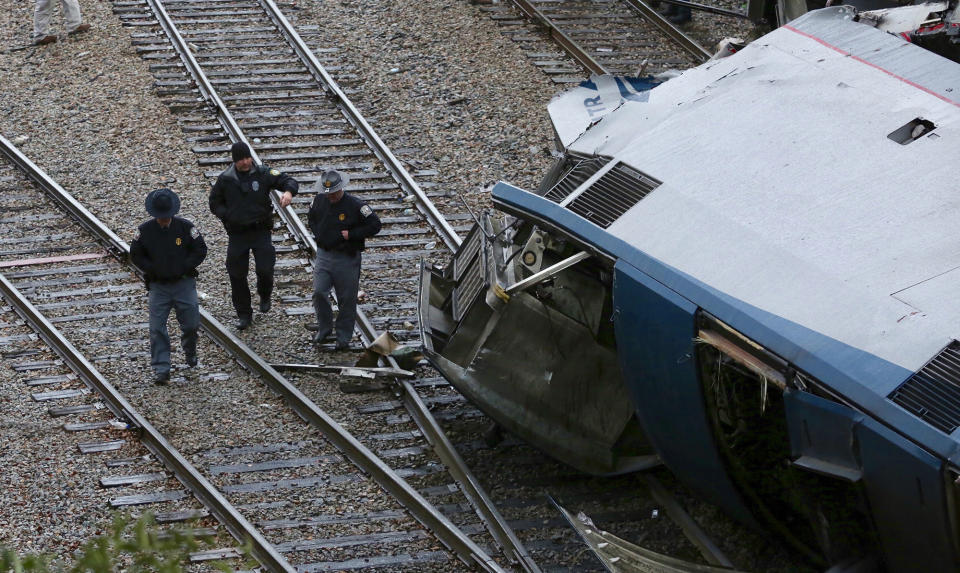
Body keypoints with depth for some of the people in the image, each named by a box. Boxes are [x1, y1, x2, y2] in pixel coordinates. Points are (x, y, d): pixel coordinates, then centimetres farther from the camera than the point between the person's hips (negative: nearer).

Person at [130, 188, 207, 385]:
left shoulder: (185, 227, -7)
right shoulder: (145, 230, -4)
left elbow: (200, 250, -1)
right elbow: (136, 255, 5)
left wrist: (183, 268, -9)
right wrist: (152, 269, -6)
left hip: (184, 282, 0)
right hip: (158, 286, 0)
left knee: (191, 323, 3)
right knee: (157, 328, -5)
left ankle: (189, 350, 36)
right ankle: (161, 370, -1)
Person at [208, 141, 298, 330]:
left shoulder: (263, 173, -2)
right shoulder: (225, 179, 1)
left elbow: (289, 181, -5)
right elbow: (215, 203, 10)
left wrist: (288, 192, -29)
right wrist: (228, 216, -8)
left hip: (261, 231, -1)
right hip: (237, 234, 1)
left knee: (265, 269, -10)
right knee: (237, 275, 3)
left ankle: (265, 296, 24)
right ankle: (243, 314, 18)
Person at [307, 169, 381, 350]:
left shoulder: (355, 206, -14)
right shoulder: (319, 200, 0)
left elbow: (375, 225, -12)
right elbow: (311, 217, 21)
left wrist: (351, 235, -16)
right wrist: (318, 233, 5)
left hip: (347, 259, -3)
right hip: (324, 255, 4)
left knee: (347, 299, 4)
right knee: (319, 292, -5)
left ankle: (344, 337, 18)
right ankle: (324, 328, 18)